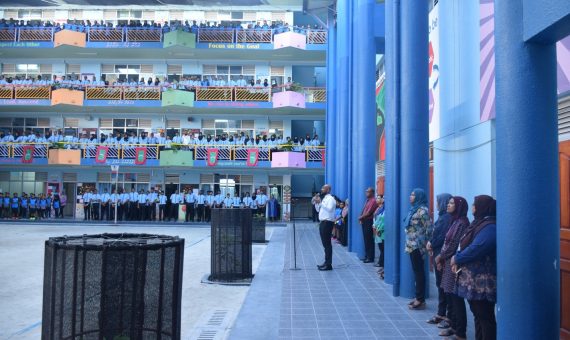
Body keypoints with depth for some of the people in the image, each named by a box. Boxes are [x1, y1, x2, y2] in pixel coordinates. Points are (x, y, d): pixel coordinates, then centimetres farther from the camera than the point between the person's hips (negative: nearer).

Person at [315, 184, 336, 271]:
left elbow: (329, 208, -25)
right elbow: (318, 209, 23)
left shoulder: (330, 199, -9)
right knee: (325, 243, 13)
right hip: (323, 222, 10)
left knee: (327, 244, -9)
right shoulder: (324, 199, 20)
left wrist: (321, 202, -23)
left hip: (327, 222, -10)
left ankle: (328, 264, -8)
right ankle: (326, 262, 19)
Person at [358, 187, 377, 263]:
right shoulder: (368, 201, 18)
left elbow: (368, 213, -17)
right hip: (364, 222, 9)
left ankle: (370, 257, -1)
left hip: (369, 222, -9)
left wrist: (360, 217, -7)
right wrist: (361, 219, 4)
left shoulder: (373, 201, -11)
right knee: (366, 240, 12)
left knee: (369, 240, -6)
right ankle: (366, 256, 19)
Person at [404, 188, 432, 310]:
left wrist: (425, 244, -12)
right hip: (412, 245, 9)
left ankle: (421, 300, 4)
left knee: (419, 271, -3)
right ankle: (418, 297, 20)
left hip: (417, 246, -9)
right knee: (416, 270, 12)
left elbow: (428, 229, -16)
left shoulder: (422, 210, -14)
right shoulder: (414, 209, 13)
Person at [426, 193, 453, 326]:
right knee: (440, 284, 12)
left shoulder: (447, 217, -17)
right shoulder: (442, 216, 13)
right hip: (438, 254, 9)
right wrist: (431, 244, 2)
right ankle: (442, 313, 19)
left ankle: (442, 313, 7)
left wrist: (432, 244, -9)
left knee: (442, 284, -2)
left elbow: (443, 236, -21)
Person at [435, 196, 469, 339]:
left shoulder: (461, 223, -14)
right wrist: (441, 258, 7)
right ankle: (453, 326, 24)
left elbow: (453, 245, -16)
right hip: (449, 262, 9)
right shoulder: (455, 221, 14)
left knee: (456, 298, -3)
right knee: (449, 296, 14)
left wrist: (440, 256, -5)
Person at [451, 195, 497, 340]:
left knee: (485, 317, -2)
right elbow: (465, 245, 17)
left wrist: (457, 258, -12)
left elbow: (476, 249, -26)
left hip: (483, 282, -10)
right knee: (478, 314, 17)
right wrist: (458, 261, 1)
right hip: (474, 280, 10)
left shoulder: (490, 227, -18)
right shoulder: (480, 223, 15)